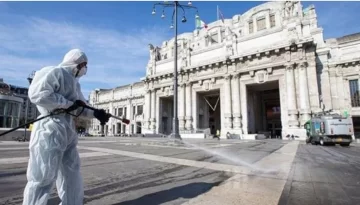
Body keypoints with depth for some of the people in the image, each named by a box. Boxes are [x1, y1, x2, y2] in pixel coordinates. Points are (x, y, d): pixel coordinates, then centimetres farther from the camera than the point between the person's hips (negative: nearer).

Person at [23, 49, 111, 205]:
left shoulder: (74, 82, 18)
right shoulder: (54, 72, -9)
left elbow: (81, 108, 17)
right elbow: (37, 94, -24)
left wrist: (96, 113, 0)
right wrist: (68, 103, -18)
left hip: (68, 132, 10)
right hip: (50, 131, -10)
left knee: (72, 176, 17)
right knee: (43, 178, -1)